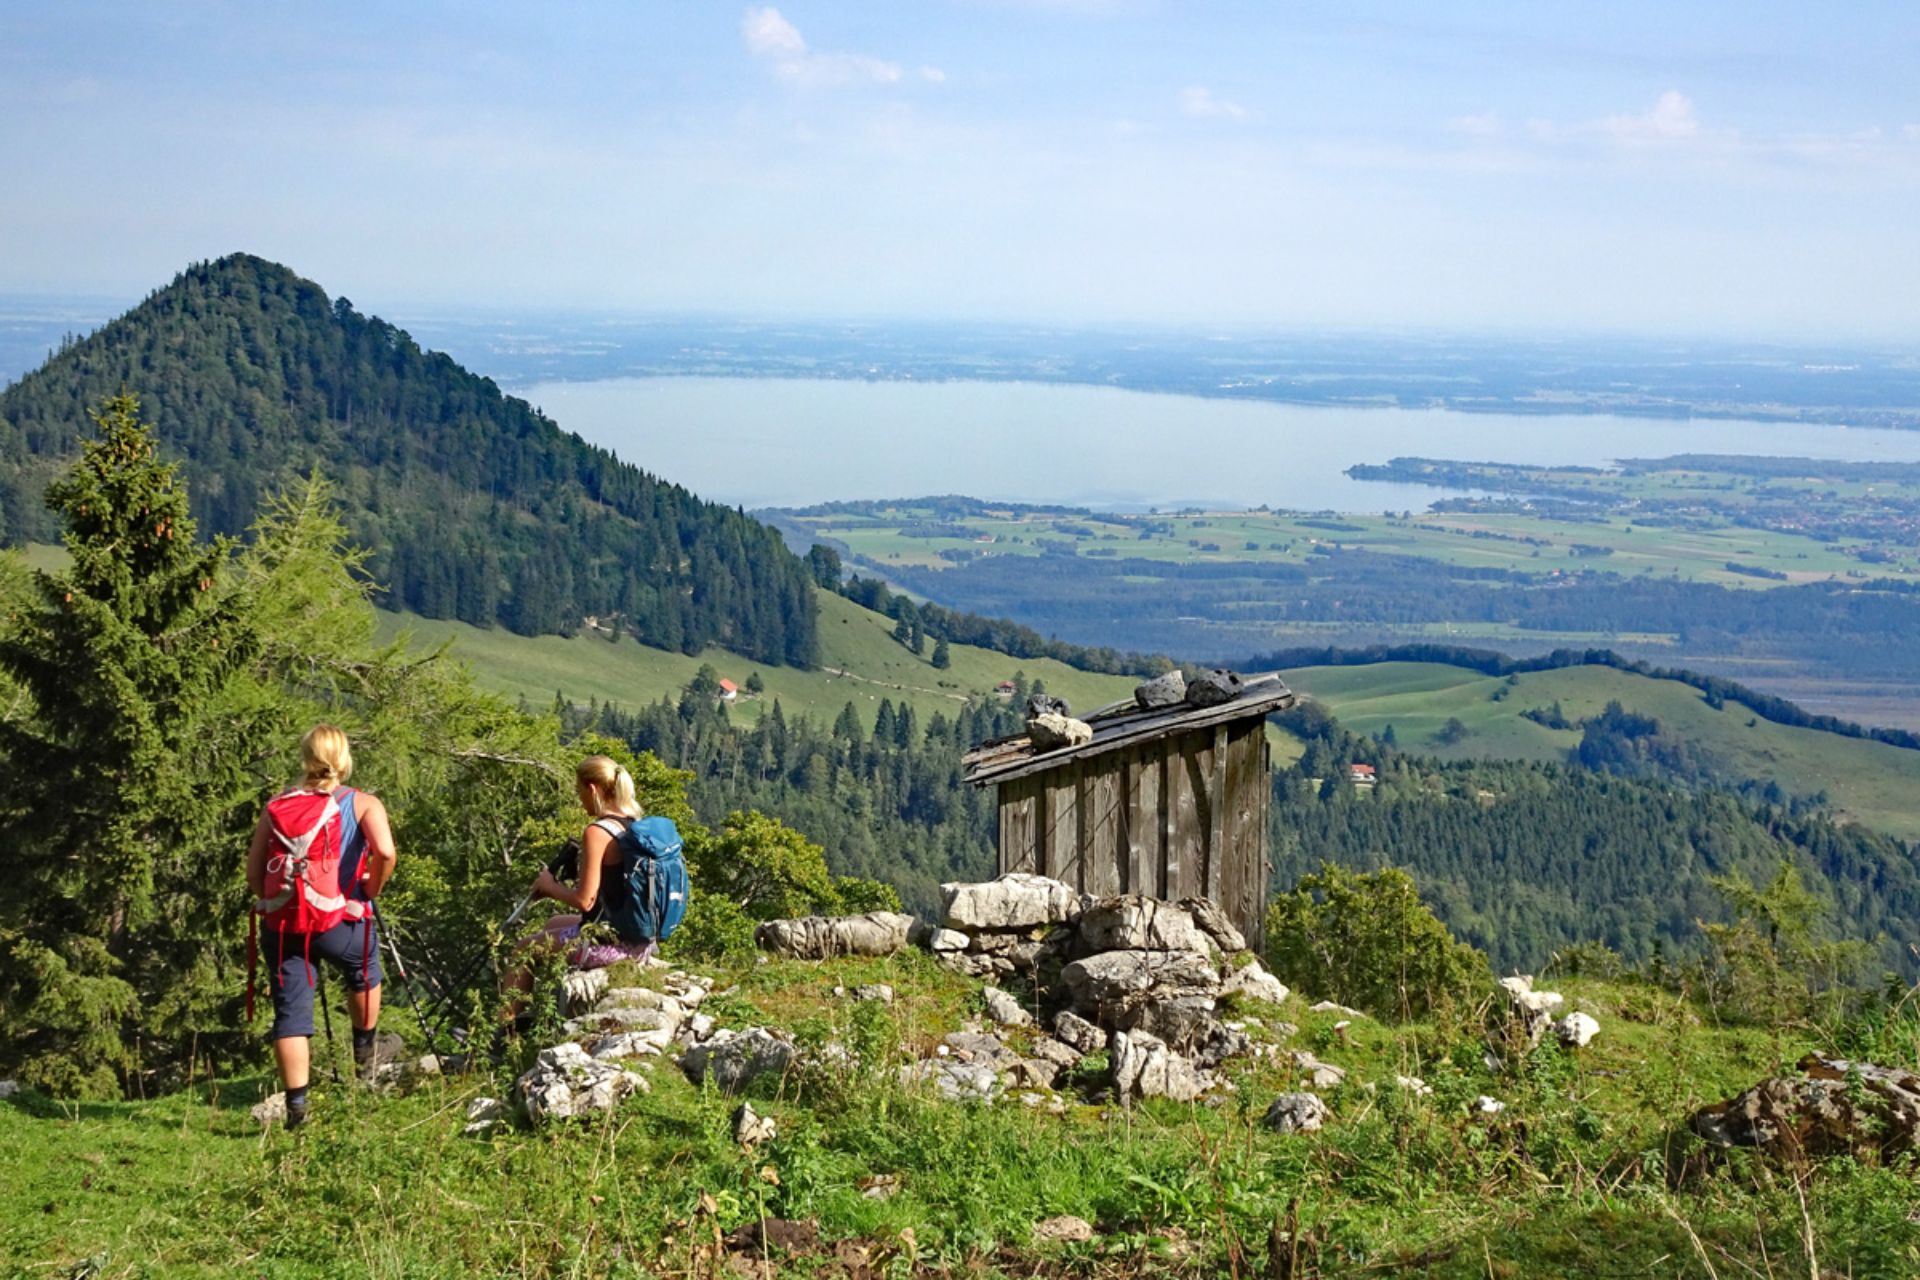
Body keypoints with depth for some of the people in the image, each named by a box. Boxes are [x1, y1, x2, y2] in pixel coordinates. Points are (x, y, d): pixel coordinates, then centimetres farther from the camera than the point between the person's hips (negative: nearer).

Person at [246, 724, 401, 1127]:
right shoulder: (363, 804, 0)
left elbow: (253, 874, 4)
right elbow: (385, 851, -19)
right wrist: (372, 889, -1)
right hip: (340, 922, -1)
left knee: (290, 1013, 5)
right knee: (364, 969, 30)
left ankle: (296, 1105, -1)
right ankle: (367, 1051, 44)